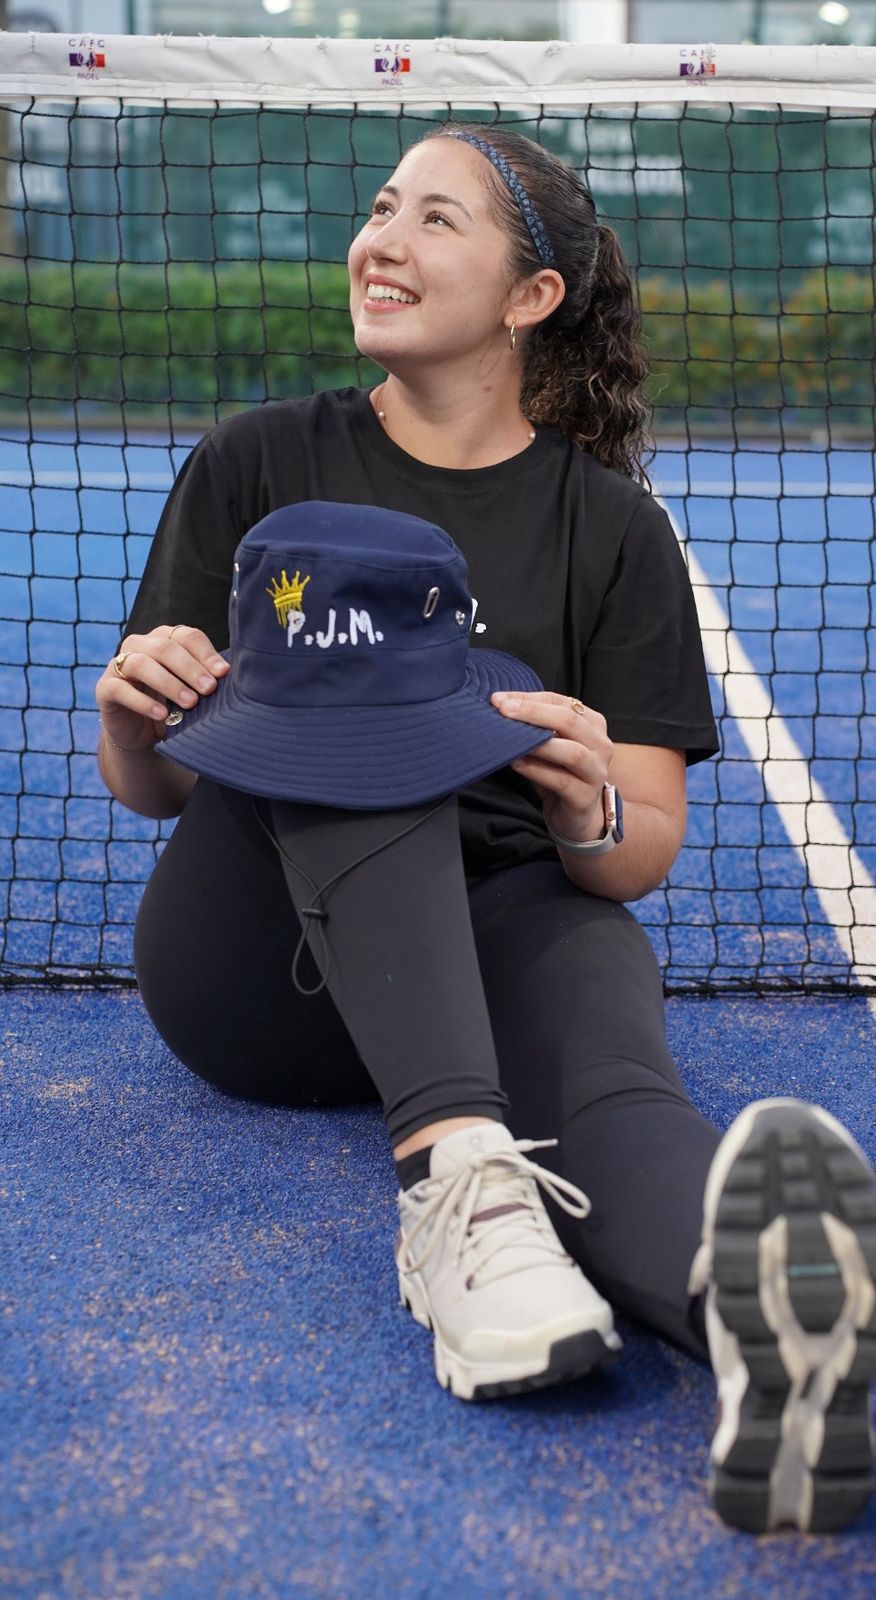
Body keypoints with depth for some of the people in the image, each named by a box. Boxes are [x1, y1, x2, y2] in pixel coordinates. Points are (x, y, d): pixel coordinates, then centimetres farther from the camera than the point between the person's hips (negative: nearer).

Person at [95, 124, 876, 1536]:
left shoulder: (611, 527, 9)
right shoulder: (257, 467, 10)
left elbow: (646, 849, 3)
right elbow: (156, 790, 10)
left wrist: (594, 815, -22)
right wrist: (135, 721, -14)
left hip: (503, 932, 0)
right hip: (255, 955, 1)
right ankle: (458, 1174, -48)